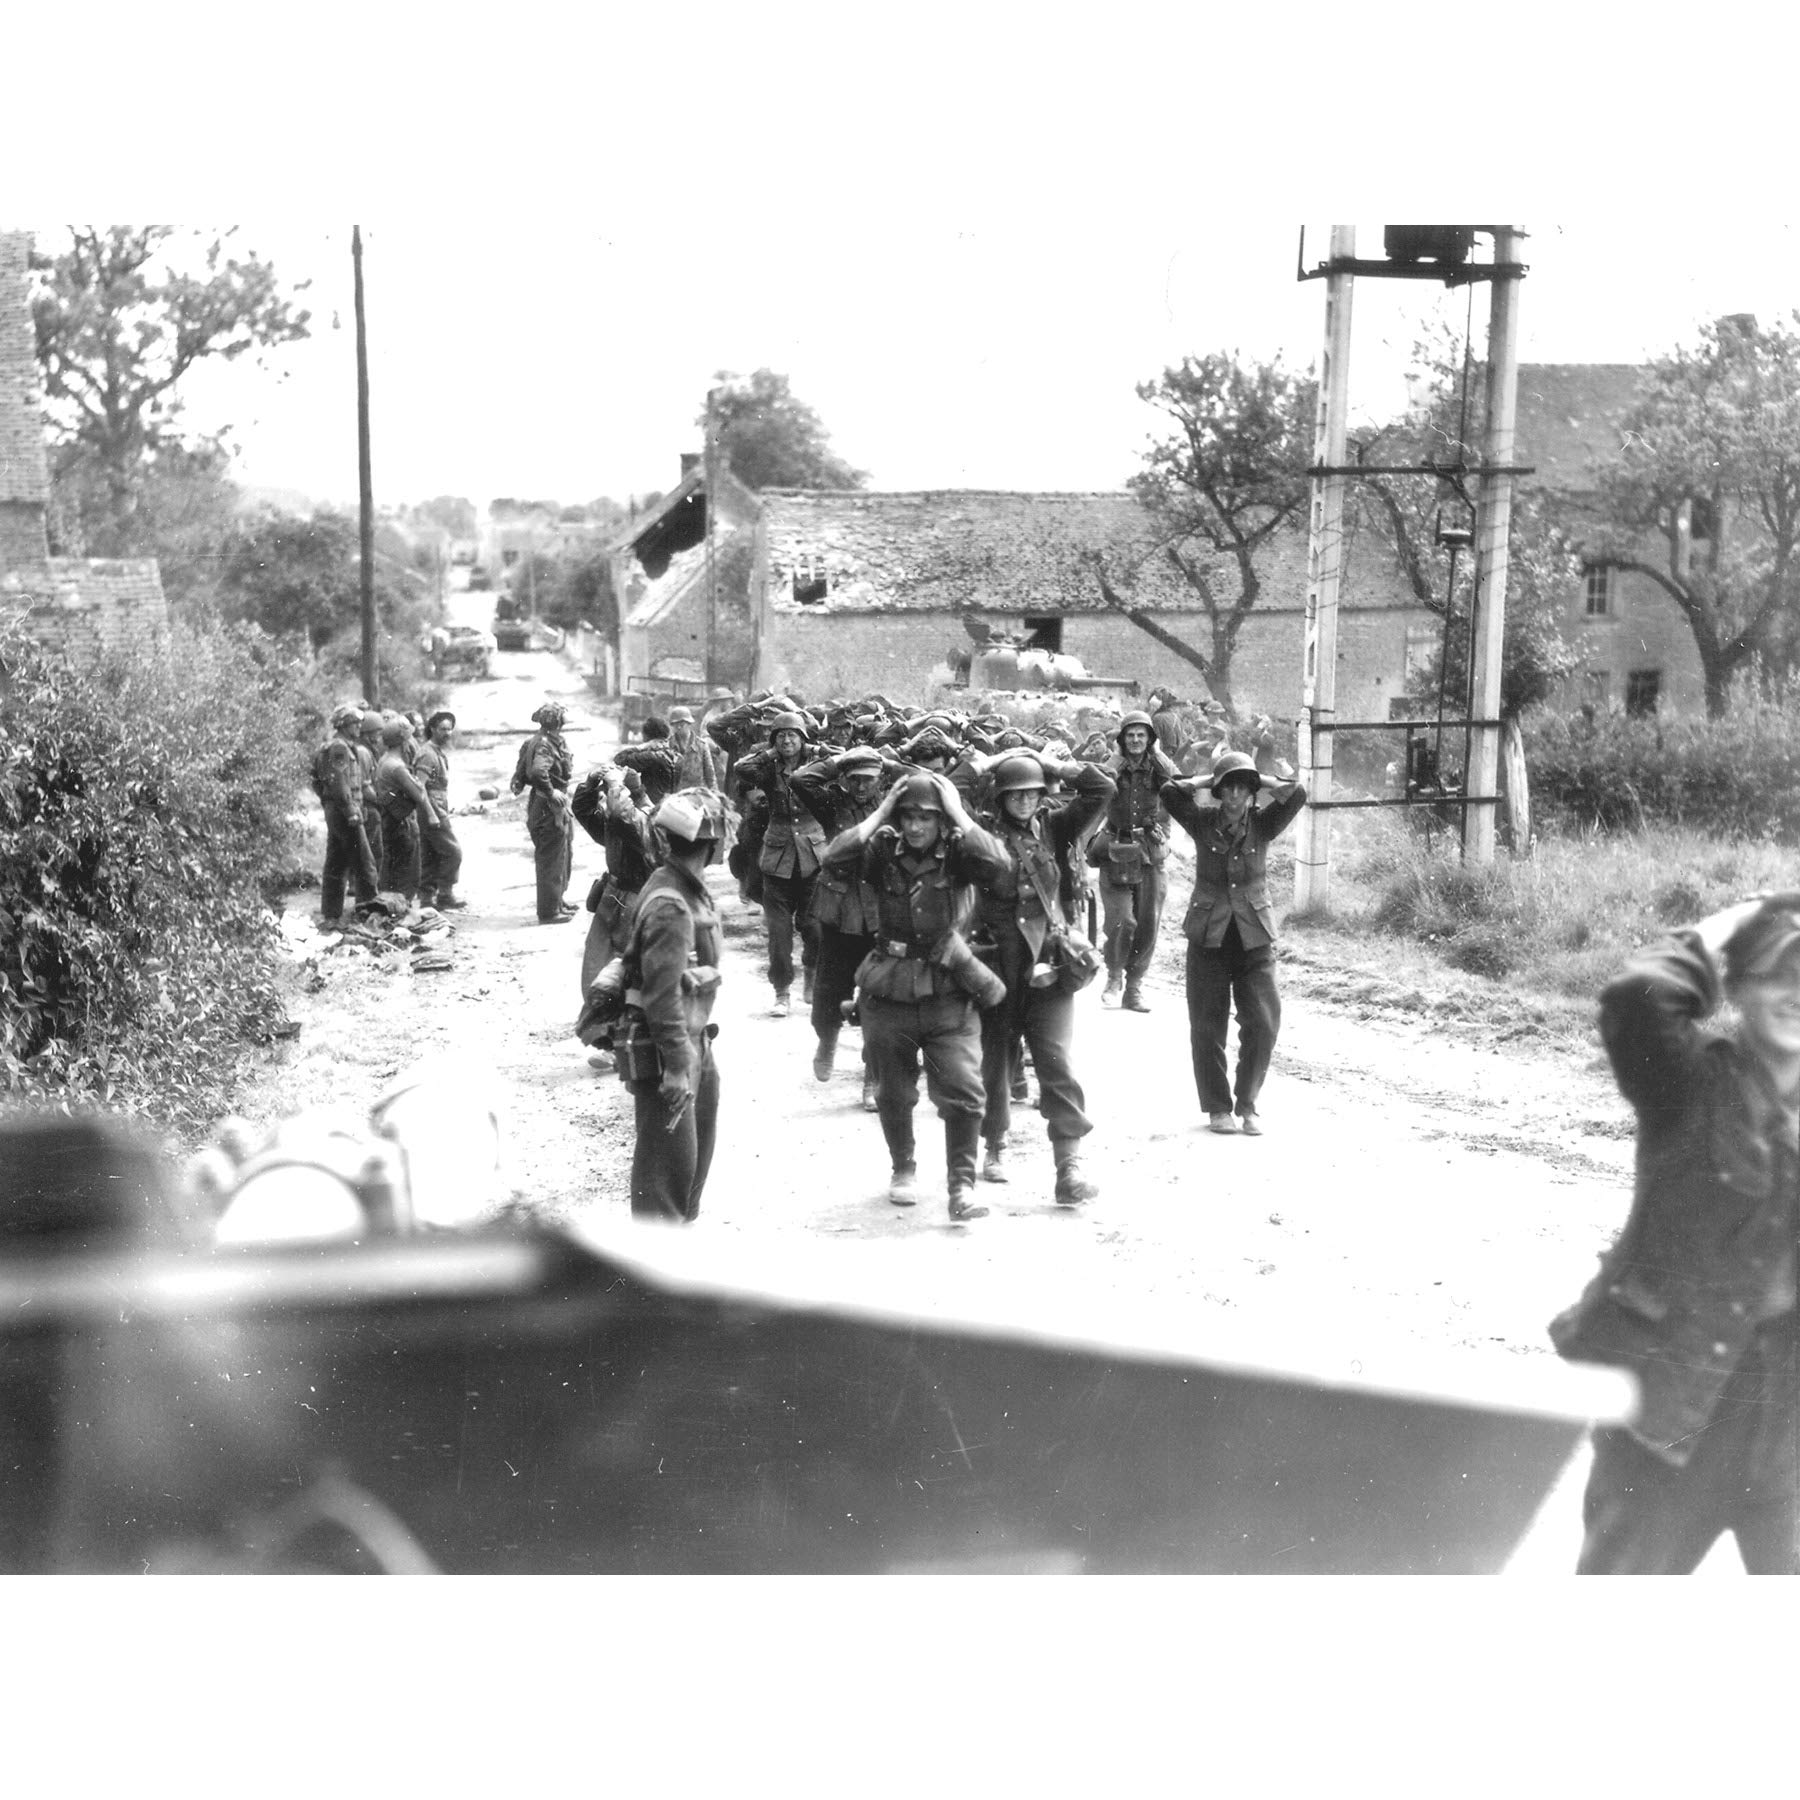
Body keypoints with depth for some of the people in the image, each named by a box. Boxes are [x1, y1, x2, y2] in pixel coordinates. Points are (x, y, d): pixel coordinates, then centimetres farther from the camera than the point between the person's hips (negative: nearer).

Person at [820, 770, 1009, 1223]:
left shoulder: (957, 853, -6)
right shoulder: (884, 850, -3)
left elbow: (996, 861, -26)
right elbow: (834, 858, -18)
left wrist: (958, 812, -19)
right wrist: (879, 813, -16)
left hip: (949, 996, -2)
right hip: (888, 994, 2)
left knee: (963, 1092, -9)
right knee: (894, 1094, 16)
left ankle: (961, 1187, -1)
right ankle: (903, 1169, 38)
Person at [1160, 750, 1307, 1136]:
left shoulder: (1262, 825, 0)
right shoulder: (1202, 822, -2)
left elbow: (1297, 796, -14)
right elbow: (1170, 792, -16)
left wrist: (1262, 780, -2)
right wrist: (1206, 779, -5)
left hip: (1254, 937, 1)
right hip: (1208, 937, 0)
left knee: (1264, 1023, -3)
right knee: (1207, 1026, 4)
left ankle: (1247, 1105, 13)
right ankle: (1217, 1107, 17)